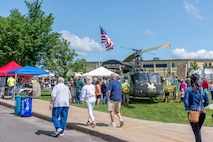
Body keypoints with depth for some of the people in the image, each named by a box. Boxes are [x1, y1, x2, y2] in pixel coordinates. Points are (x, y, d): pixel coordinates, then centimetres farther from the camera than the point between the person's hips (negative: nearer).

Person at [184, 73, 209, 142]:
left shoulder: (188, 90, -9)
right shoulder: (202, 89, 4)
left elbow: (186, 101, -17)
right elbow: (207, 102, 8)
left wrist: (187, 108, 0)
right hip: (202, 112, 4)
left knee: (196, 131, 3)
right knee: (198, 130, 23)